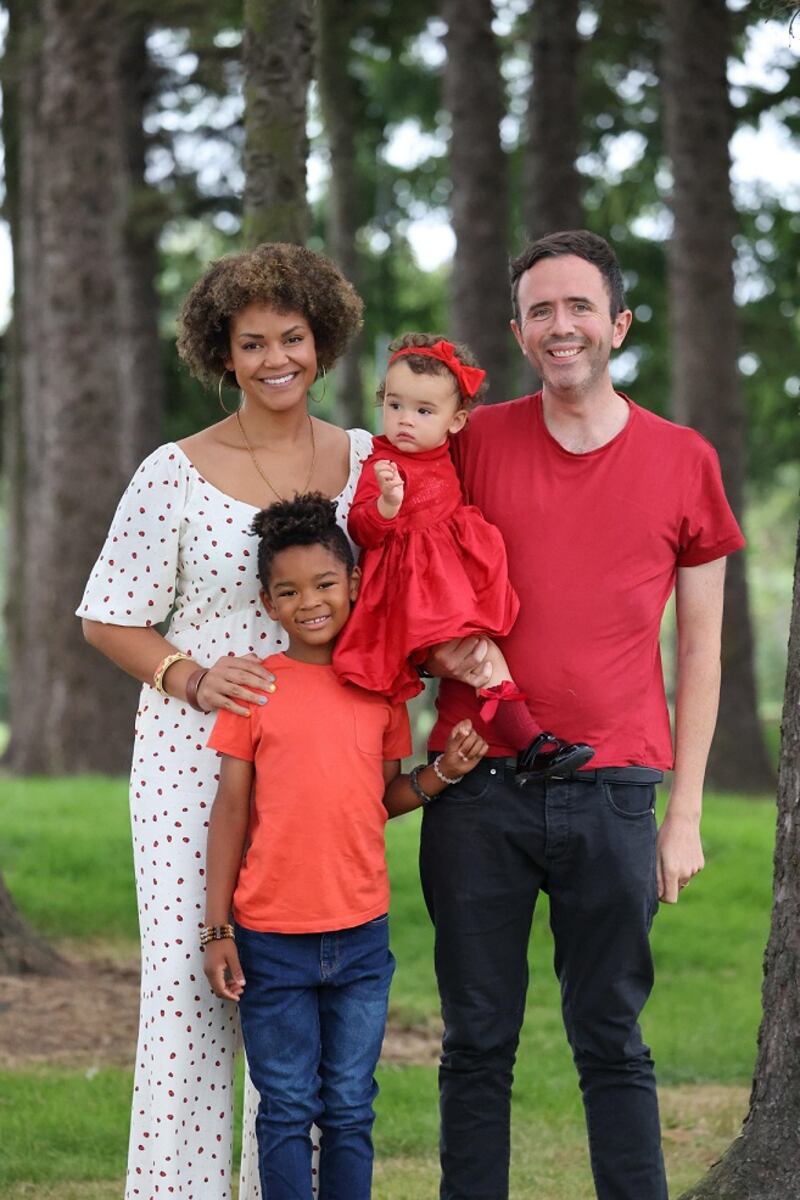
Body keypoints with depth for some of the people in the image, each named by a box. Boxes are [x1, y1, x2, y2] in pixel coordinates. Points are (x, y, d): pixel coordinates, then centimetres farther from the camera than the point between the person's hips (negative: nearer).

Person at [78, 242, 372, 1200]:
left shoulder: (367, 463, 8)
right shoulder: (176, 475, -2)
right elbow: (111, 621, 2)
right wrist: (194, 679, -14)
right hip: (194, 765, -3)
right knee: (188, 984, -6)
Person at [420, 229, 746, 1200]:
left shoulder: (683, 462, 5)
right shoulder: (473, 443, 5)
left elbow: (699, 652, 9)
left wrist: (685, 813, 4)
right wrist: (441, 648, -10)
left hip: (611, 793, 0)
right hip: (478, 791, 1)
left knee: (612, 1045, 3)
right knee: (477, 1043, 4)